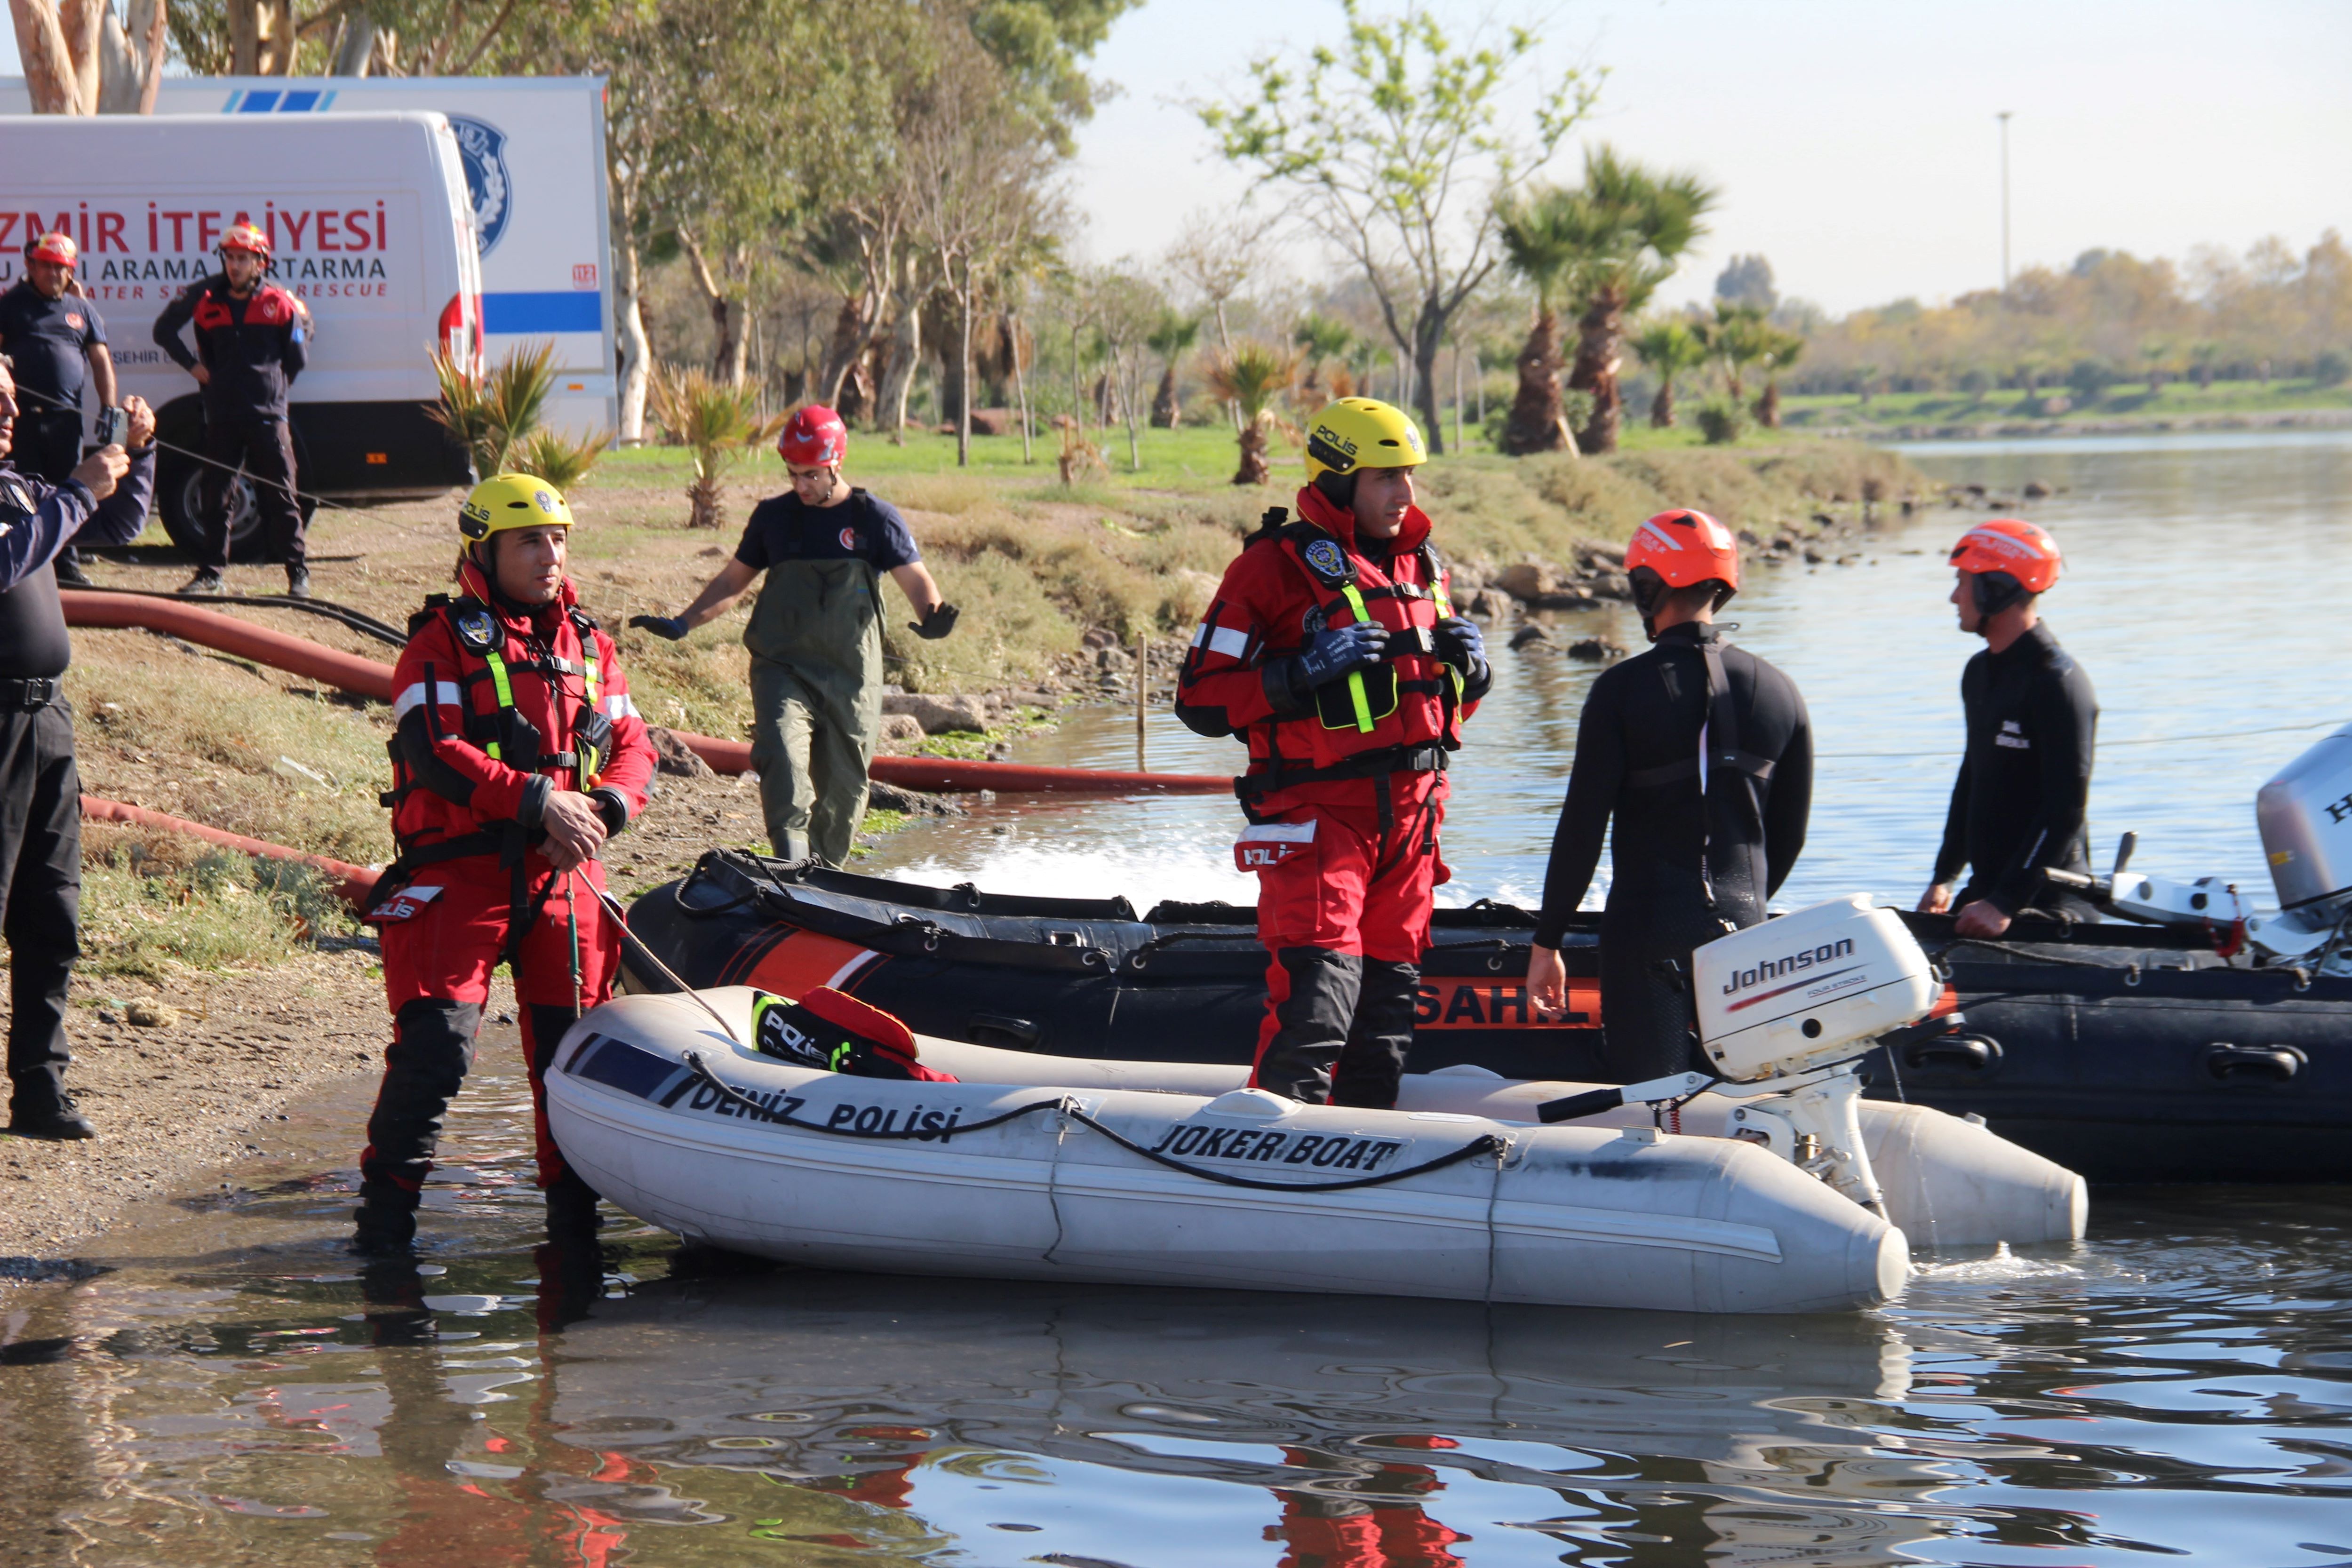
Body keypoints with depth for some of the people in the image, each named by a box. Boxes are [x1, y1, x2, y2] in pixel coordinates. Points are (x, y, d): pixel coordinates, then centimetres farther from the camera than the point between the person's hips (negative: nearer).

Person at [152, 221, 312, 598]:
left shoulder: (279, 305, 3)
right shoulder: (208, 302, 9)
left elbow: (298, 358, 11)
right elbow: (164, 330, 20)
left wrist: (273, 386, 7)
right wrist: (192, 365, 14)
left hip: (268, 415, -3)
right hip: (222, 416, 3)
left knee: (281, 497, -2)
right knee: (213, 496, 5)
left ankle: (298, 573, 3)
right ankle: (210, 572, 13)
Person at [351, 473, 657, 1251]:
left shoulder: (587, 645, 16)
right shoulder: (442, 641, -1)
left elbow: (634, 747, 13)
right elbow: (434, 753, -13)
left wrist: (604, 807, -9)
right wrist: (537, 800, -20)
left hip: (563, 875, 5)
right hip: (457, 872, -5)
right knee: (434, 1048, -12)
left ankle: (573, 1205, 19)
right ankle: (385, 1207, -1)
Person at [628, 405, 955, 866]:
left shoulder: (875, 518, 2)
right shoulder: (774, 517, 9)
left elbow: (915, 579, -3)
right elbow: (733, 582, 18)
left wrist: (933, 616, -26)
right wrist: (680, 625, 8)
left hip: (850, 676, 0)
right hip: (782, 668, 0)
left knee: (843, 789, 3)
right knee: (783, 758, -24)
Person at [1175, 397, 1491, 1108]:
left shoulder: (1421, 566, 15)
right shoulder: (1275, 566, -6)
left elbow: (1450, 704, 25)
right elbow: (1200, 698, -9)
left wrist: (1467, 667, 2)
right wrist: (1306, 670, -21)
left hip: (1409, 810, 7)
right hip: (1316, 810, -7)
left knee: (1390, 992, 10)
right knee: (1317, 989, -17)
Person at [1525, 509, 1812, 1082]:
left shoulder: (1624, 689, -9)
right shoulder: (1779, 692, 5)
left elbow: (1582, 826, -9)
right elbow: (1790, 835, 12)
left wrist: (1546, 943, -3)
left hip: (1647, 921, -4)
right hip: (1740, 927, 4)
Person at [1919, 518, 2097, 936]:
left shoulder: (2057, 682, -14)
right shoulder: (1979, 674, 14)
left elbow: (2066, 810, -19)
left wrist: (2006, 904, -22)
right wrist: (1945, 878, 19)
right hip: (1985, 890, 8)